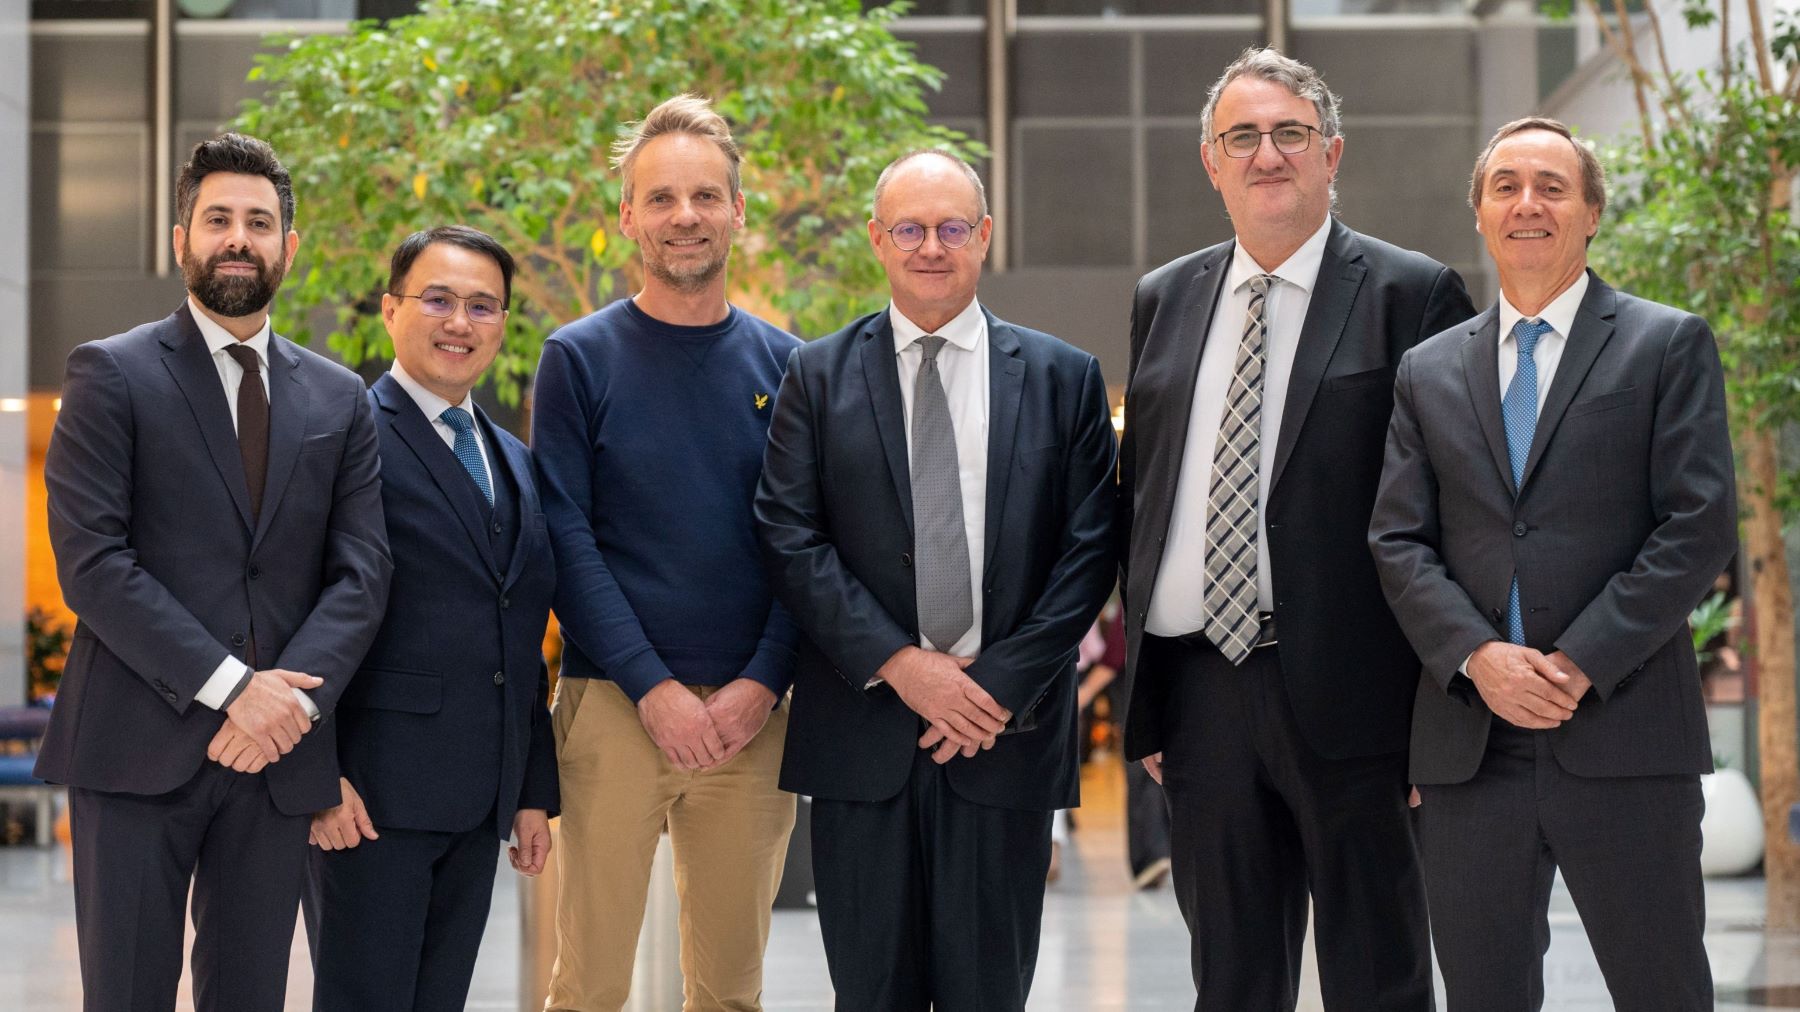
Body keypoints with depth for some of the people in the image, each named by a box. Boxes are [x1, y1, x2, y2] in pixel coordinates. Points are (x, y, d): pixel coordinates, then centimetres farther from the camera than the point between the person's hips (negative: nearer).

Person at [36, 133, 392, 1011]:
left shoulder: (338, 401, 13)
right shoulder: (113, 375, 1)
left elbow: (362, 569, 6)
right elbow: (90, 561, -9)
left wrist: (294, 693, -12)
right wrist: (227, 685, -16)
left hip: (276, 753, 4)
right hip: (139, 744, -4)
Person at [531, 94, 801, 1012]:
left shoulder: (782, 364, 9)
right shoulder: (580, 358, 1)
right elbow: (566, 539, -4)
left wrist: (762, 684, -8)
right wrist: (654, 687, -13)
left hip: (750, 711, 3)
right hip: (614, 703, -2)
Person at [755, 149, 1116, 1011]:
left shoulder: (1063, 378, 7)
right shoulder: (818, 375, 7)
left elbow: (1090, 548, 2)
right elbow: (789, 539, 0)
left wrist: (1004, 684, -8)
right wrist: (897, 664, -10)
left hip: (1006, 730, 0)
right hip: (862, 733, 0)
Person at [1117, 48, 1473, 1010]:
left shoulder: (1412, 295, -2)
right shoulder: (1163, 300, 14)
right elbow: (1138, 498, 16)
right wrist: (1144, 698, 11)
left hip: (1349, 691, -4)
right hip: (1200, 694, 5)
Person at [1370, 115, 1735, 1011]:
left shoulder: (1668, 346, 5)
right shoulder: (1428, 372, 15)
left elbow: (1700, 526, -4)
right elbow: (1398, 543, 8)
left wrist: (1581, 663, -12)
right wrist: (1478, 657, -10)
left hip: (1623, 735, -3)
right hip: (1469, 747, 3)